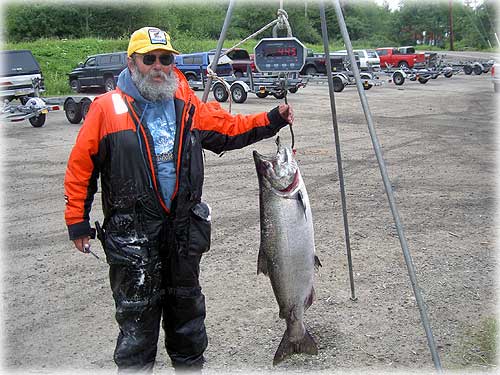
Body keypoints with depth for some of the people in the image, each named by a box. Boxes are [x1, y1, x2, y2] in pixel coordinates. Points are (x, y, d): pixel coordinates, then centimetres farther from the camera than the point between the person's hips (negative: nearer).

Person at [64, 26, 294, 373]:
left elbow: (230, 128, 14)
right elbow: (81, 166, -5)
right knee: (138, 310, 4)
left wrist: (272, 120, 4)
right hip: (133, 233, -4)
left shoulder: (189, 106, 6)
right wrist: (78, 221, -5)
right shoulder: (107, 108, -6)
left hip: (184, 227, 4)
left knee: (187, 303, 18)